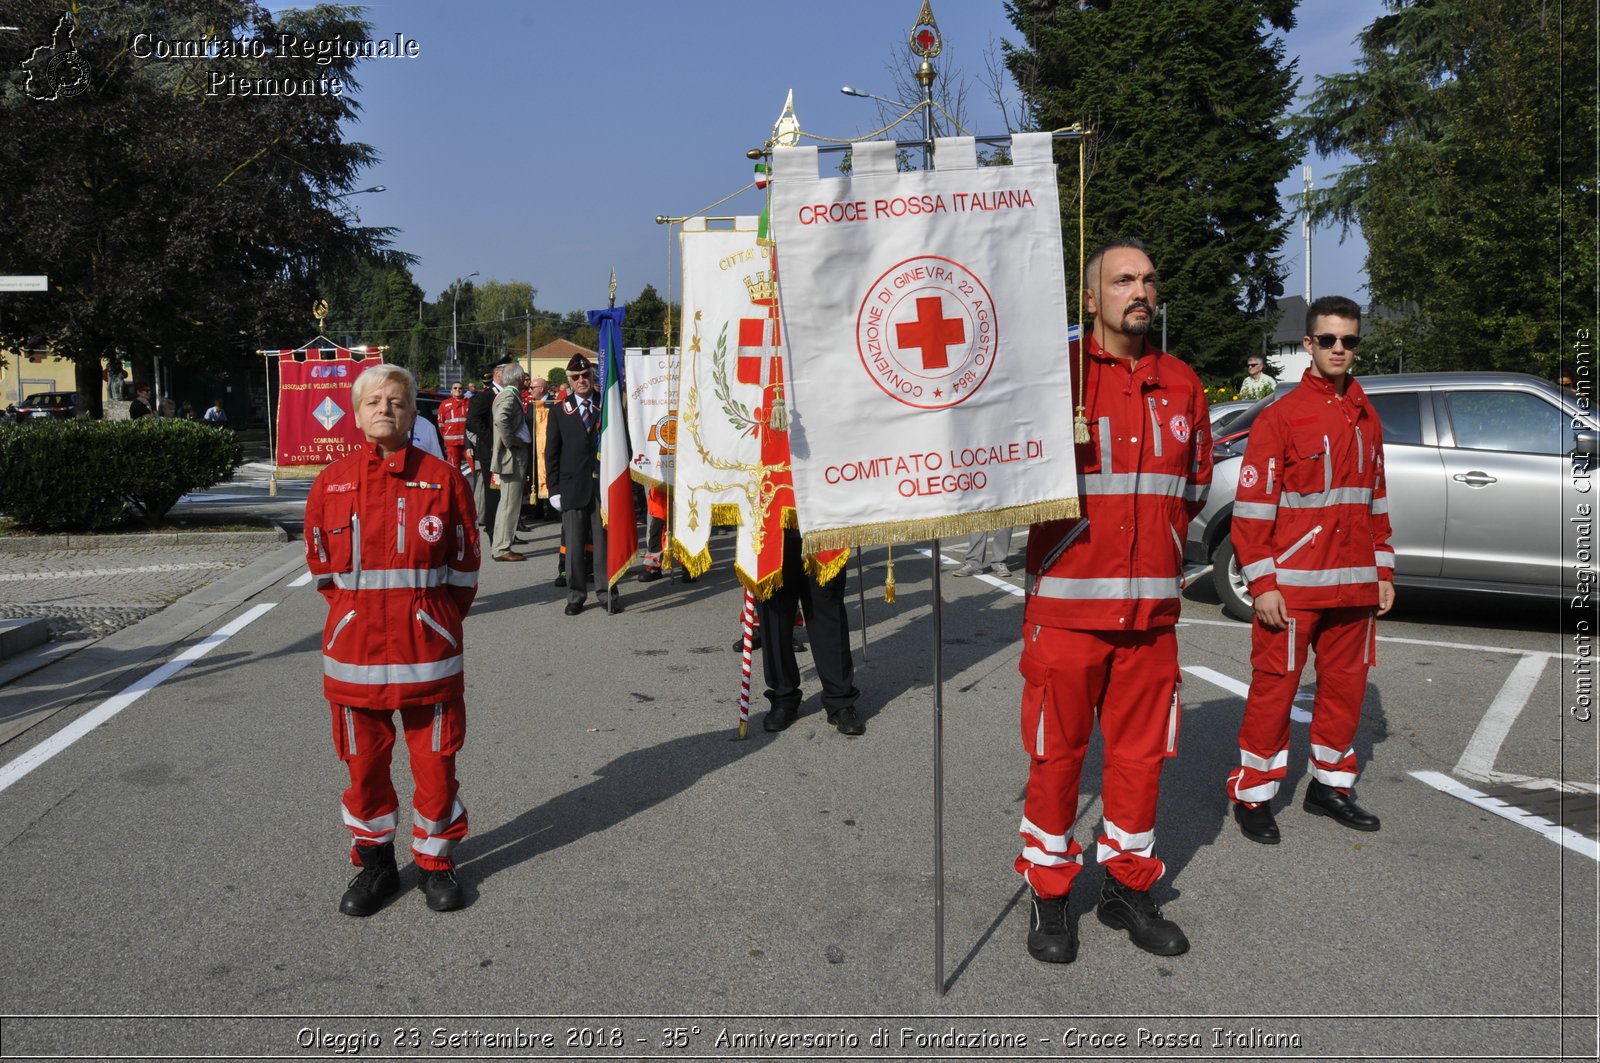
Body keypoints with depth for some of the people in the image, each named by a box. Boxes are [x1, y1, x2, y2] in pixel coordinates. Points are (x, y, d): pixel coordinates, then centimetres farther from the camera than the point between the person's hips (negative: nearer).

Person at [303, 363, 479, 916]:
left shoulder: (443, 480, -3)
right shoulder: (331, 482, 2)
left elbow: (464, 567, 3)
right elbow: (322, 567, 11)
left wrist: (436, 620, 5)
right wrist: (358, 615, 9)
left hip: (428, 651, -2)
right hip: (355, 650, 2)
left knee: (435, 761, 7)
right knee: (364, 763, 13)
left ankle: (436, 861, 26)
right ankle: (375, 862, 31)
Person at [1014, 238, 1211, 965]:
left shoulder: (1181, 384, 10)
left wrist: (1158, 542, 13)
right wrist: (1084, 533, -1)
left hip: (1151, 605, 4)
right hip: (1067, 601, -4)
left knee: (1141, 752, 12)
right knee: (1056, 754, 4)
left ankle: (1127, 887, 29)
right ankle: (1048, 896, 20)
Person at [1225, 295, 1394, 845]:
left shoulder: (1366, 417, 13)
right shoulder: (1281, 416, -7)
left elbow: (1376, 497, 20)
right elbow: (1252, 506, -10)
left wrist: (1383, 571, 16)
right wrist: (1263, 583, -14)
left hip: (1354, 584, 6)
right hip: (1293, 585, -6)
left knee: (1346, 685, 13)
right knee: (1274, 687, -1)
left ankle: (1329, 784, 29)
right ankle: (1252, 795, 11)